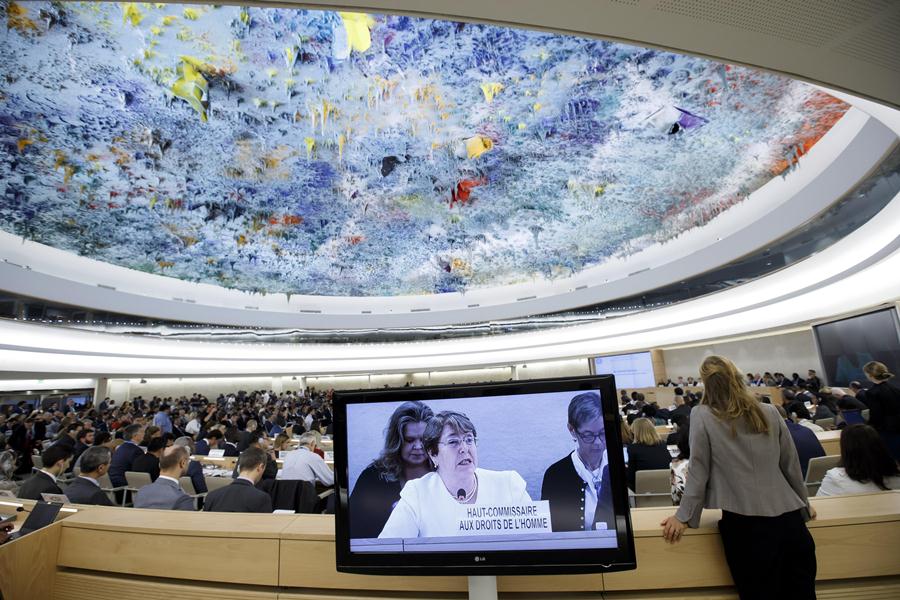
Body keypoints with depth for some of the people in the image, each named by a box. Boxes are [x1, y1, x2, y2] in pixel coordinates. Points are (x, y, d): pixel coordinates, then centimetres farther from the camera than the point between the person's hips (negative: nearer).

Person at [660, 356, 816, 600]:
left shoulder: (702, 416, -8)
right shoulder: (770, 412, 4)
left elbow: (699, 470, -6)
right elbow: (792, 464, 12)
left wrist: (684, 516, 4)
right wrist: (804, 505, 29)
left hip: (746, 524, -4)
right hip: (788, 518, 4)